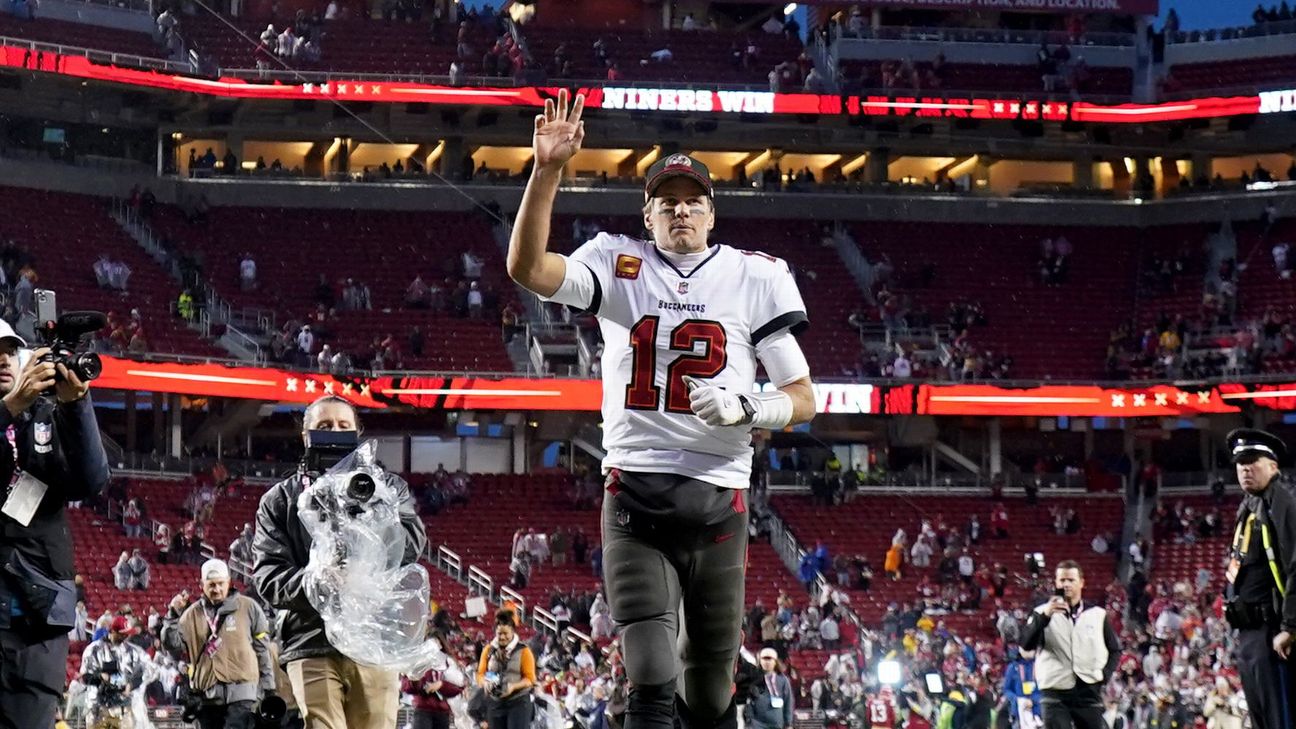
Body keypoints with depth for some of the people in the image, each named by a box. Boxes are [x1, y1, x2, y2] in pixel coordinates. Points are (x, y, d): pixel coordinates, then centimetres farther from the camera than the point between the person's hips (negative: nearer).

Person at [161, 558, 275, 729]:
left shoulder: (248, 607, 2)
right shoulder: (192, 614, 9)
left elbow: (263, 649, 5)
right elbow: (175, 648, 5)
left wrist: (268, 689, 4)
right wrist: (172, 618, -8)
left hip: (241, 693, -4)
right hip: (208, 695, 4)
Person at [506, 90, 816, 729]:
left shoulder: (754, 278, 8)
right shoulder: (619, 267, 8)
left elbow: (803, 399, 7)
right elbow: (527, 268, -10)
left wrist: (743, 407, -13)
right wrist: (547, 171, -20)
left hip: (719, 501, 1)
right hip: (634, 500, -1)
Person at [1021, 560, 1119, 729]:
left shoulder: (1098, 615, 10)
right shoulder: (1043, 612, 4)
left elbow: (1115, 650, 19)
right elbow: (1026, 644, -10)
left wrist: (1105, 674, 1)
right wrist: (1044, 616, -22)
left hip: (1089, 692, 2)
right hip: (1056, 693, -2)